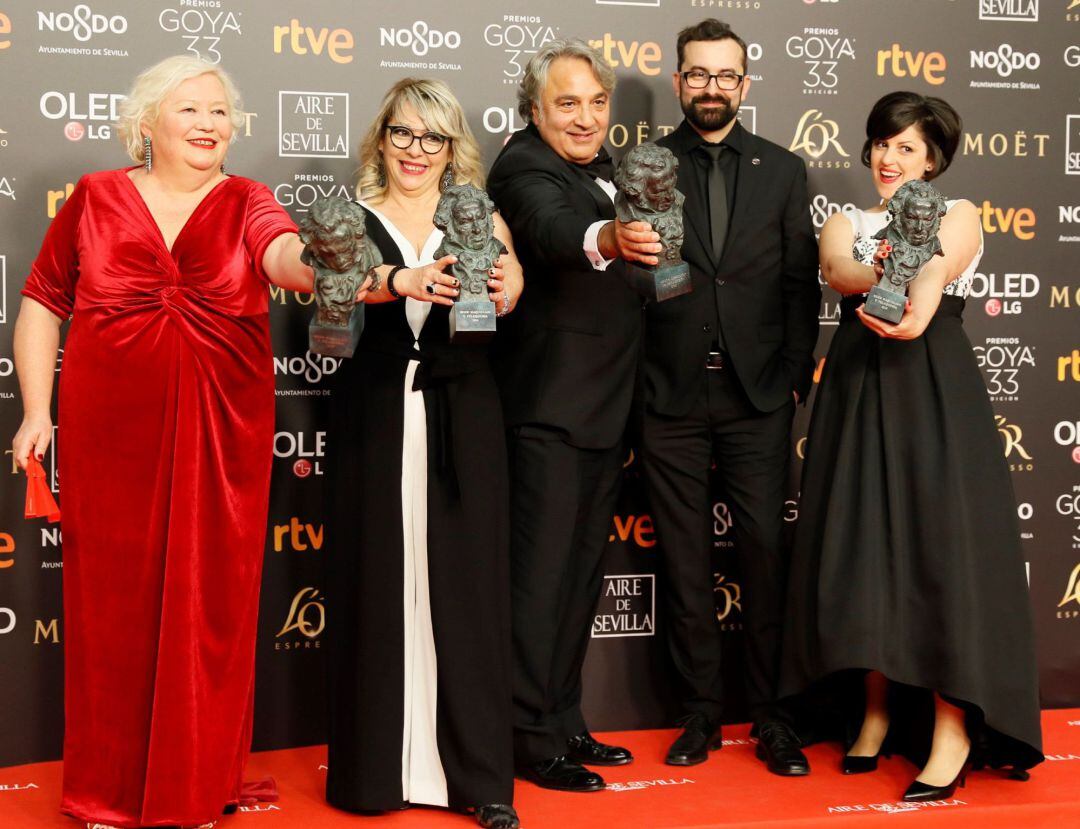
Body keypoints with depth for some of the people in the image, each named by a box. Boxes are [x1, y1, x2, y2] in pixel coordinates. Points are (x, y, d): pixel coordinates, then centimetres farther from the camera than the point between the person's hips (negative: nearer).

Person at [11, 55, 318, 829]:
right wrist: (37, 409, 2)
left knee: (208, 607, 5)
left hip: (221, 440, 0)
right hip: (111, 437, 0)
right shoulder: (96, 198, 5)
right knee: (114, 604, 6)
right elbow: (43, 302, 10)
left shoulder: (245, 203, 3)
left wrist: (312, 260, -43)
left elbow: (281, 251, -19)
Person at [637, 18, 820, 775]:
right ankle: (702, 712, 16)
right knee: (686, 562, 6)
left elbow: (801, 282, 6)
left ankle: (771, 716, 12)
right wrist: (631, 386, -6)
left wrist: (797, 379, -1)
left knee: (766, 554, 1)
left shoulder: (782, 170, 8)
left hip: (758, 398, 1)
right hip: (671, 398, 0)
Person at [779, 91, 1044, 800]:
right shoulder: (846, 222, 14)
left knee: (939, 544, -8)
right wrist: (880, 277, -33)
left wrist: (915, 310, -40)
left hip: (933, 389, -3)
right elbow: (838, 270, -10)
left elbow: (936, 268, -19)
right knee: (861, 545, 3)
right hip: (859, 389, 4)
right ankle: (876, 710, 16)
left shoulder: (957, 215, 5)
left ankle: (953, 730, -4)